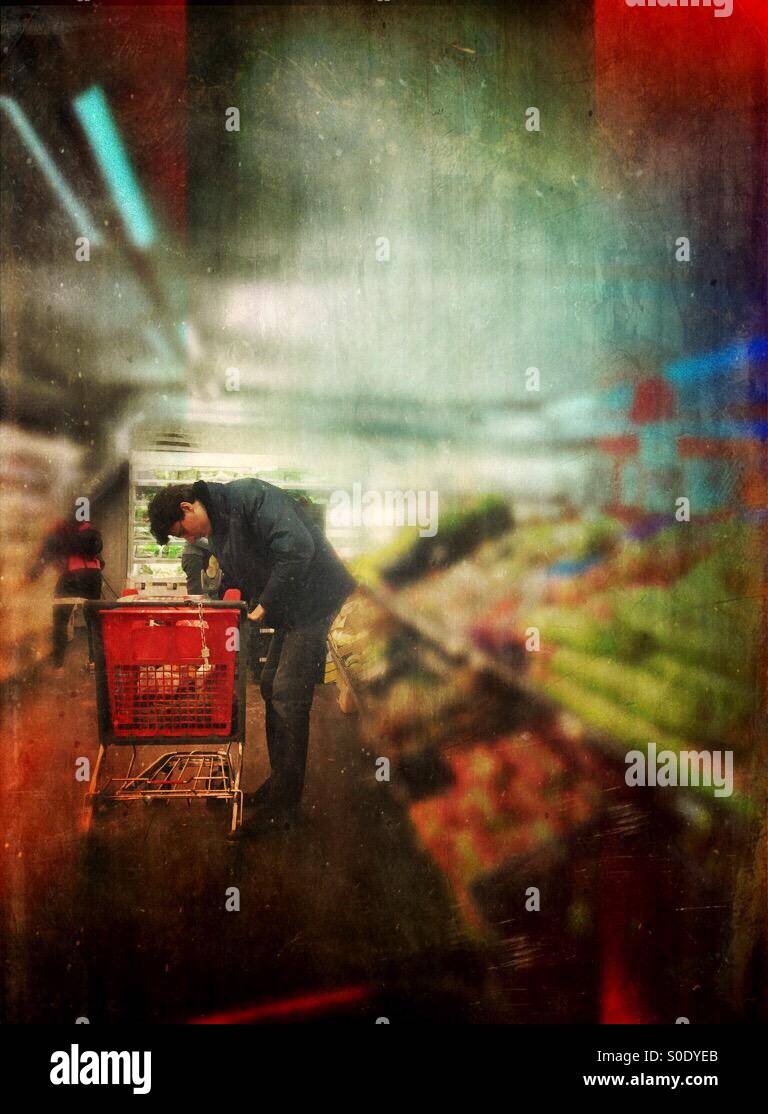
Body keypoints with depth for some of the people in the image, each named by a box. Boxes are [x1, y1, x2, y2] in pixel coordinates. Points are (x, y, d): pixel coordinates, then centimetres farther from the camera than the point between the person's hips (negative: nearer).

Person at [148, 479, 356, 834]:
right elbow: (238, 582, 21)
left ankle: (283, 801, -2)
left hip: (317, 602, -10)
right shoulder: (217, 531, 12)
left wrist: (265, 606, -22)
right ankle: (280, 782, 25)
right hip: (289, 612, 10)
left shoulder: (250, 496, -19)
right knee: (271, 688, 12)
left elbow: (298, 548, -29)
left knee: (287, 695, -10)